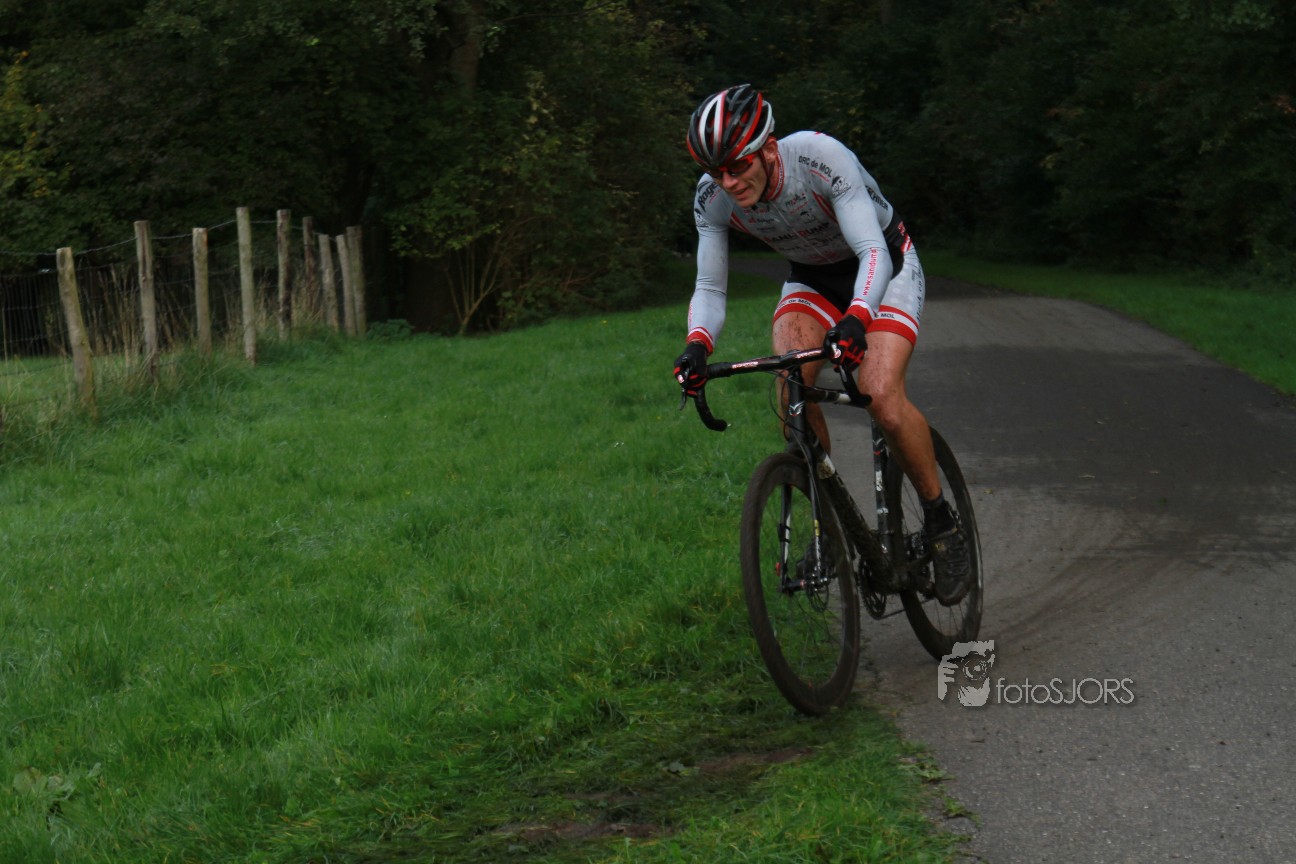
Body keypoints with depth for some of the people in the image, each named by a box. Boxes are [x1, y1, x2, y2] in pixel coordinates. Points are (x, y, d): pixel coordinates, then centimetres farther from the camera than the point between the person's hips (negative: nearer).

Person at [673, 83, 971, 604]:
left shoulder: (821, 159, -35)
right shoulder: (712, 198, -21)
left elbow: (873, 254, -40)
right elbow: (709, 289, -15)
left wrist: (856, 319, -58)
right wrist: (697, 345, -37)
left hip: (883, 267, -4)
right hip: (812, 279, 4)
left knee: (880, 394, -26)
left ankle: (942, 522, -5)